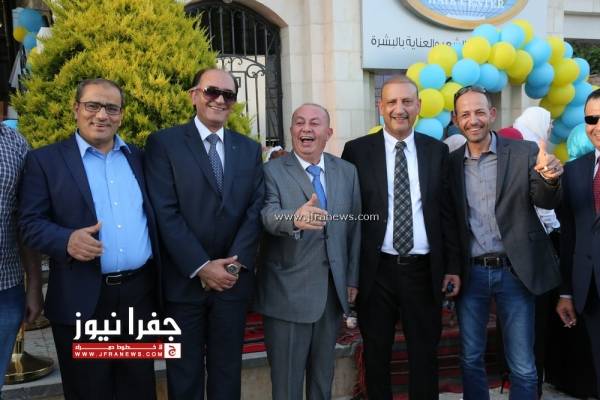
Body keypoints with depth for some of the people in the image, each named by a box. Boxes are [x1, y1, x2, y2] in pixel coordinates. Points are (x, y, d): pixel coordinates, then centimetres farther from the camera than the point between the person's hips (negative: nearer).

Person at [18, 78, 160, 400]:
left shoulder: (139, 158, 11)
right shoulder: (45, 159, -1)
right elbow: (30, 223, -5)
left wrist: (160, 280, 3)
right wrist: (66, 240, -25)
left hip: (139, 294, 4)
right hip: (81, 301, -3)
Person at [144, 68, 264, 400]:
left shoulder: (250, 149, 10)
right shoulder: (164, 143, -2)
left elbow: (255, 210, 2)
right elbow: (165, 213, -11)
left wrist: (235, 264, -10)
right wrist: (201, 267, -15)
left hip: (234, 279, 3)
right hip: (184, 279, -3)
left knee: (227, 370, 15)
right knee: (185, 373, 12)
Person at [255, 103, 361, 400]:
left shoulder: (347, 171, 6)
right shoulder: (272, 171, -7)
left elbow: (354, 228, 9)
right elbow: (268, 217, -24)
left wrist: (352, 278, 7)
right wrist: (295, 218, -46)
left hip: (334, 289, 4)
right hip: (288, 292, -4)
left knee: (324, 374, 19)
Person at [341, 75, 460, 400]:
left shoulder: (437, 151, 5)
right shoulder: (357, 150, -1)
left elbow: (446, 212, 7)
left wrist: (452, 266, 4)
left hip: (424, 270, 2)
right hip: (376, 270, -1)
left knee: (425, 356, 13)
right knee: (376, 357, 14)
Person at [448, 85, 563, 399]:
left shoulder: (524, 153, -3)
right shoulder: (451, 162, 2)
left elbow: (545, 202, -12)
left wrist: (550, 179, -33)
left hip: (514, 272, -2)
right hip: (470, 274, 2)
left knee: (523, 368, 6)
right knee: (470, 360, 14)